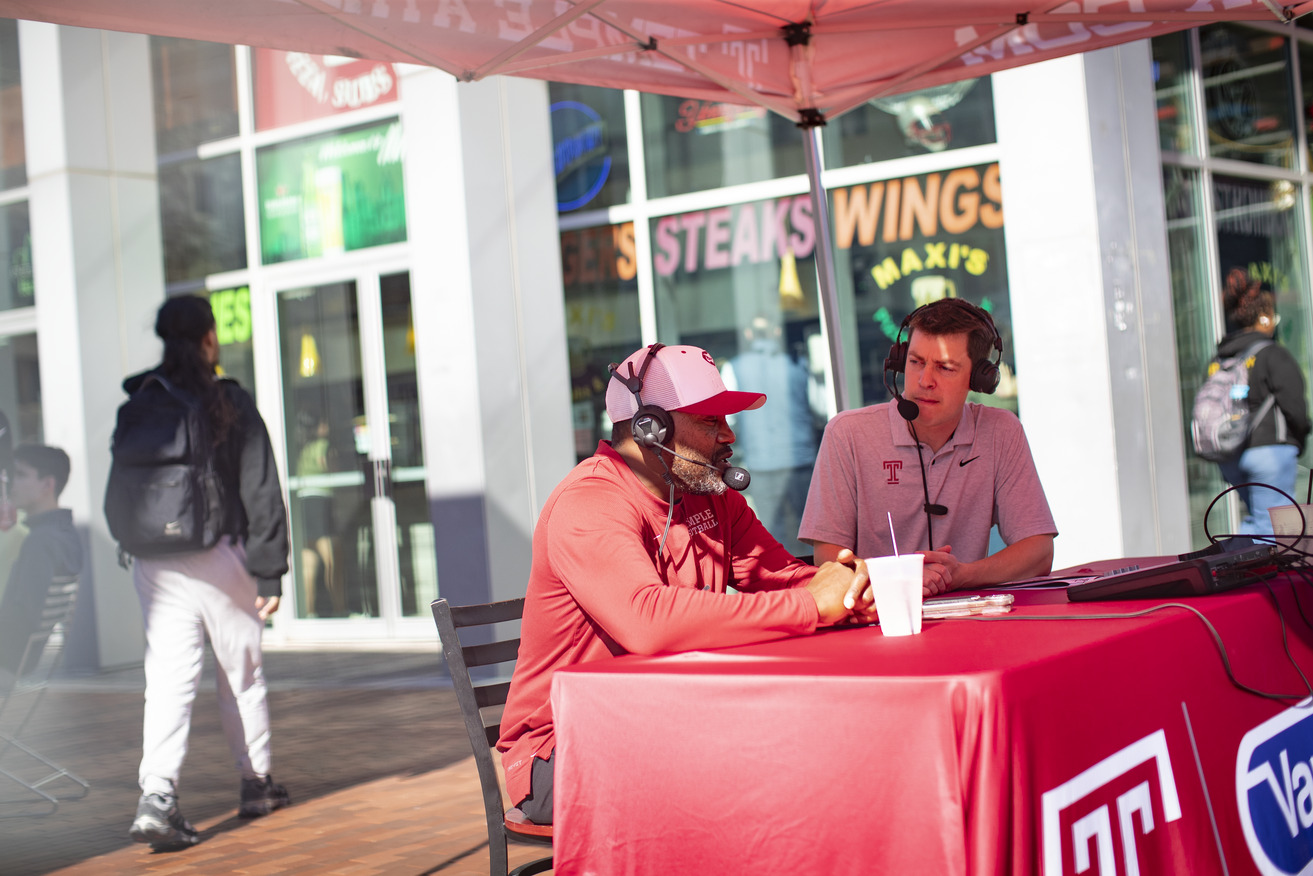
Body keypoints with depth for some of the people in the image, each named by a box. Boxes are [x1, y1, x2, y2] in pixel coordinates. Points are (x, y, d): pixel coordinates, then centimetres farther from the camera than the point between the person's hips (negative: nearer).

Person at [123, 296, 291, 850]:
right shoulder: (231, 404, -6)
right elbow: (260, 492, -8)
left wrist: (138, 543, 11)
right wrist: (269, 571, -5)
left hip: (154, 563, 2)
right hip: (220, 557, -2)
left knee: (168, 679, 0)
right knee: (242, 674, 13)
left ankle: (156, 796, -15)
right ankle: (256, 783, 26)